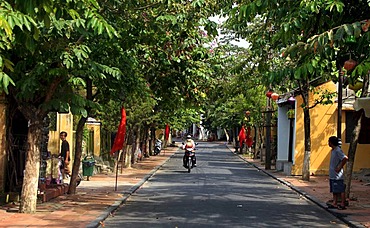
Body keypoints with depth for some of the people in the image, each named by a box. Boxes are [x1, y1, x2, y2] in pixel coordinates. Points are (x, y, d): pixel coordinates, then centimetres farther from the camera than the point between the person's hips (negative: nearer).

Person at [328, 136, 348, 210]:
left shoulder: (338, 150, -17)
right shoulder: (333, 150, 13)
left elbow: (345, 158, -27)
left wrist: (339, 167, -22)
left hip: (338, 175, -10)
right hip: (332, 175, 10)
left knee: (341, 190, -3)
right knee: (334, 190, 12)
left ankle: (342, 204, 1)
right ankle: (334, 204, 17)